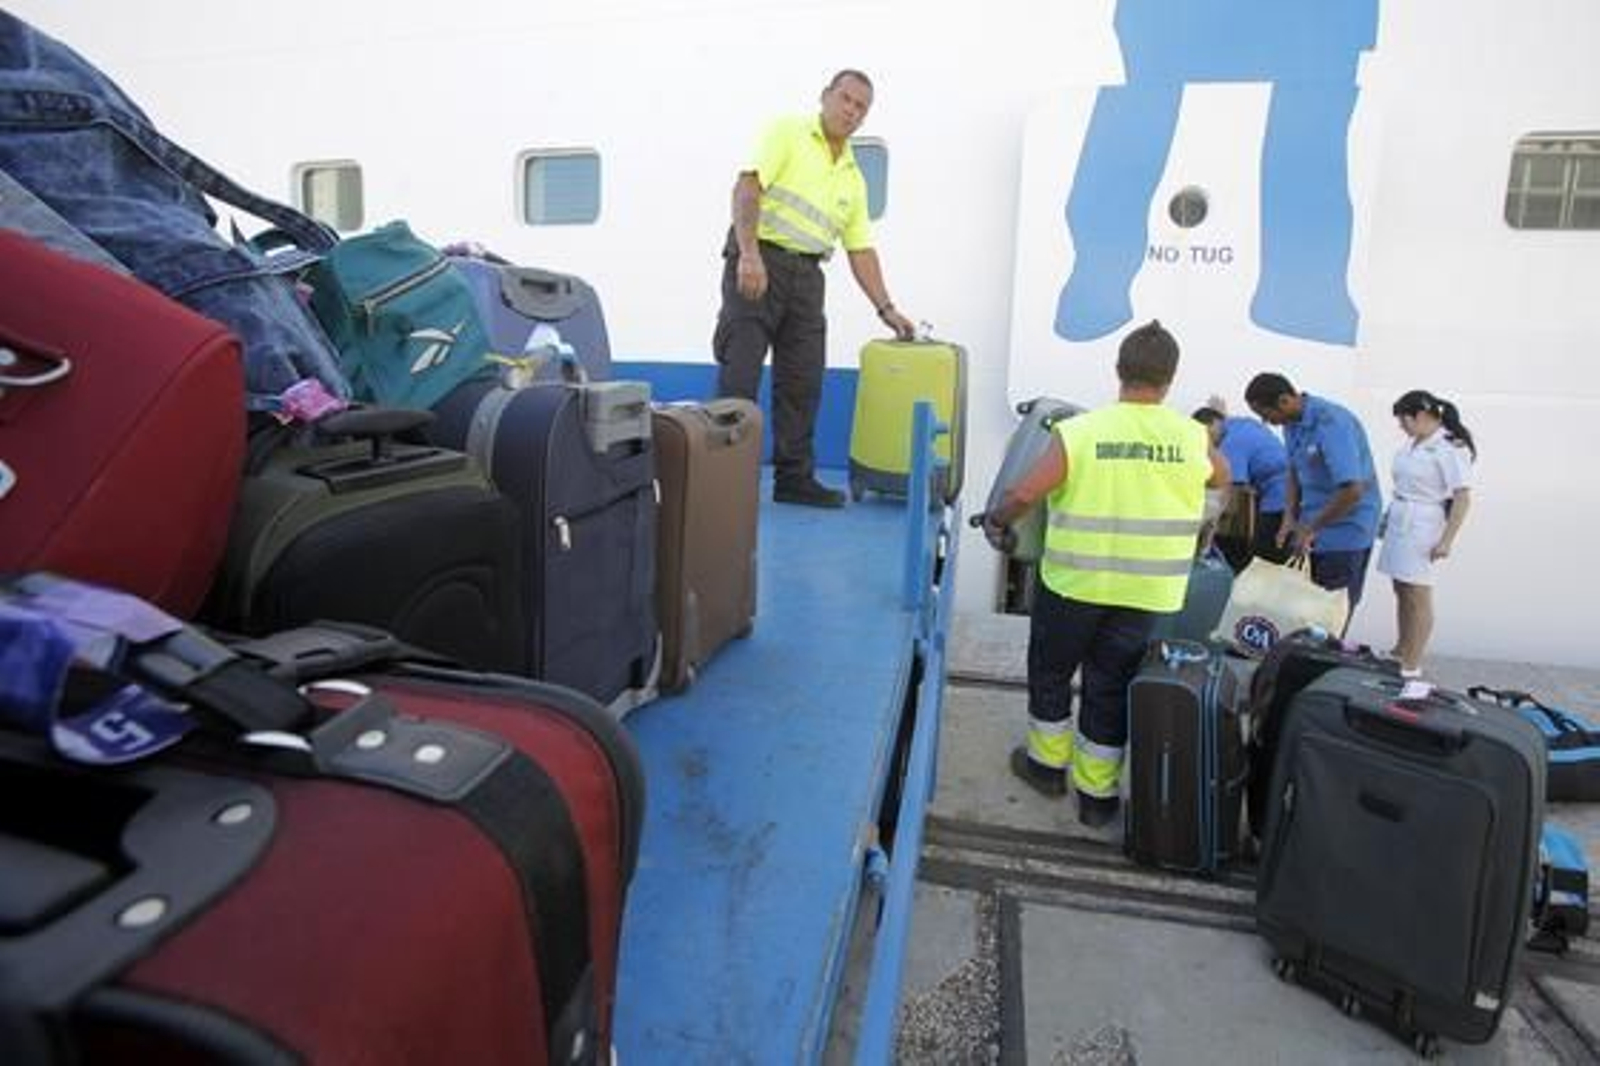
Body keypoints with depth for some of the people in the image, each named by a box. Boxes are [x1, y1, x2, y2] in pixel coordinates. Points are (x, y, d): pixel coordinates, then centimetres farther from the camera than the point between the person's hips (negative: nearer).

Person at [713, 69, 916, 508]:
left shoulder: (853, 177, 19)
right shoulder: (788, 132, 1)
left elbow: (861, 250, 19)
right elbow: (747, 187, -12)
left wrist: (886, 308, 12)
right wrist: (750, 254, -25)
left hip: (806, 275, 6)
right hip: (757, 263, -6)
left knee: (802, 382, 4)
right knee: (739, 377, -9)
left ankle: (794, 477, 13)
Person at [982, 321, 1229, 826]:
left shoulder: (1079, 432, -15)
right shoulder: (1193, 438, -5)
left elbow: (1023, 493, -20)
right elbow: (1220, 478, 17)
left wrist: (996, 521, 0)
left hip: (1073, 582, -2)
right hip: (1145, 593, 2)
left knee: (1050, 671, 20)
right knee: (1110, 688, 15)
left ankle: (1048, 764, 36)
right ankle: (1097, 793, 25)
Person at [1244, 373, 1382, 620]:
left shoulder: (1332, 423, -23)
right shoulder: (1292, 424, 3)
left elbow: (1352, 490, -28)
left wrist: (1310, 529, -18)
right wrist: (1290, 518, 1)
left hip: (1346, 530, -7)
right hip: (1311, 527, 8)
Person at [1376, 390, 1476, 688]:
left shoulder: (1450, 448, -13)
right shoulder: (1413, 443, 8)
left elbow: (1463, 498, -14)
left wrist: (1446, 540, -17)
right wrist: (1389, 517, 22)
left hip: (1423, 527, -8)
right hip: (1398, 523, 8)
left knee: (1418, 596, -3)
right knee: (1401, 591, 15)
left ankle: (1411, 669, 2)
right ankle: (1401, 652, 28)